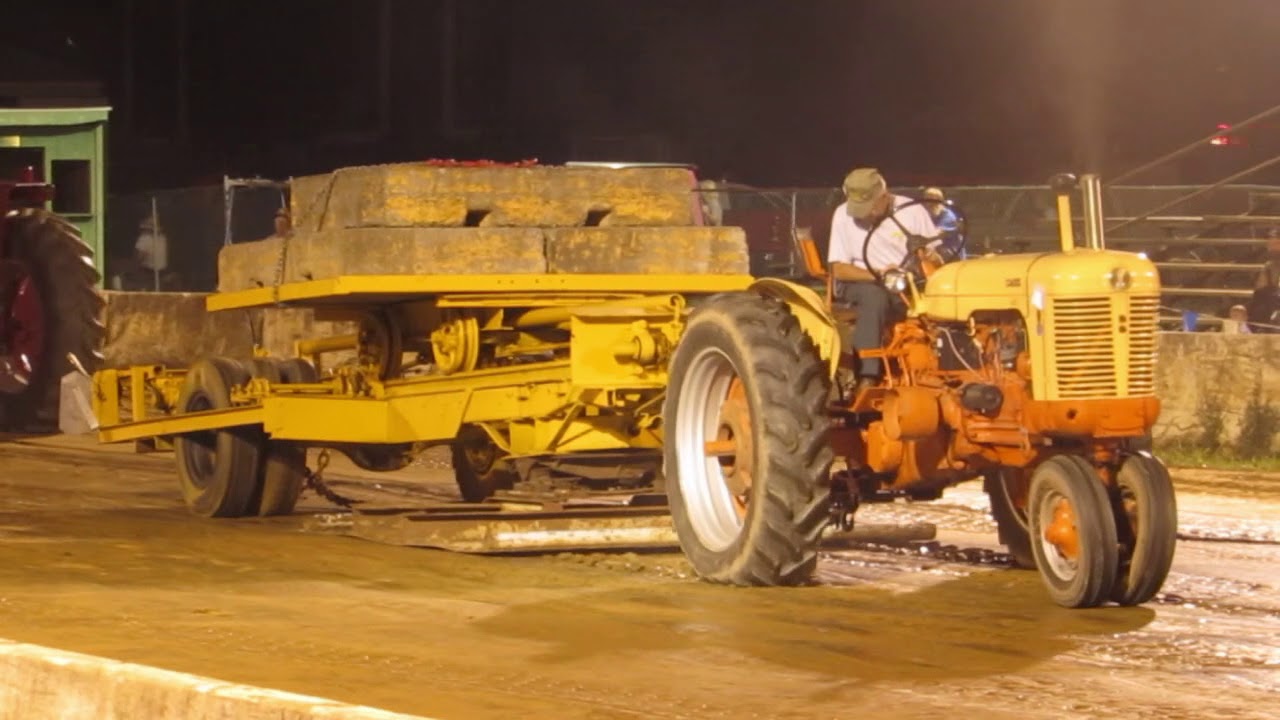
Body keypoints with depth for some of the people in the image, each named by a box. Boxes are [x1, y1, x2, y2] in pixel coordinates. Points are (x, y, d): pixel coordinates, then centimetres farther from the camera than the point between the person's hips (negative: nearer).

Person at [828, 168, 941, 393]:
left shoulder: (911, 211, -4)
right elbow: (839, 270, -8)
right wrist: (877, 275, -22)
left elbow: (938, 256, 2)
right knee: (875, 297, -37)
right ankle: (867, 377, -44)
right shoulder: (843, 215, -6)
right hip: (860, 283, -2)